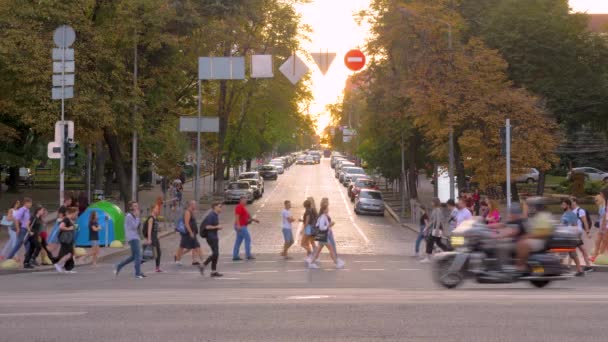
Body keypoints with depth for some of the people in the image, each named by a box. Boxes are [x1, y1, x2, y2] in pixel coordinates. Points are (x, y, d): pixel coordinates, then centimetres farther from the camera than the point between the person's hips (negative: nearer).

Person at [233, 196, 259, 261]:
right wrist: (238, 225, -29)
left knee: (238, 241, 8)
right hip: (241, 226, -10)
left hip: (242, 226, 10)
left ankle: (235, 256, 8)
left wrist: (254, 220, 22)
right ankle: (248, 255, -6)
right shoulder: (239, 207, -13)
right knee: (248, 238, -7)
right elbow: (237, 216, -21)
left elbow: (247, 217, 28)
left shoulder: (243, 207, 20)